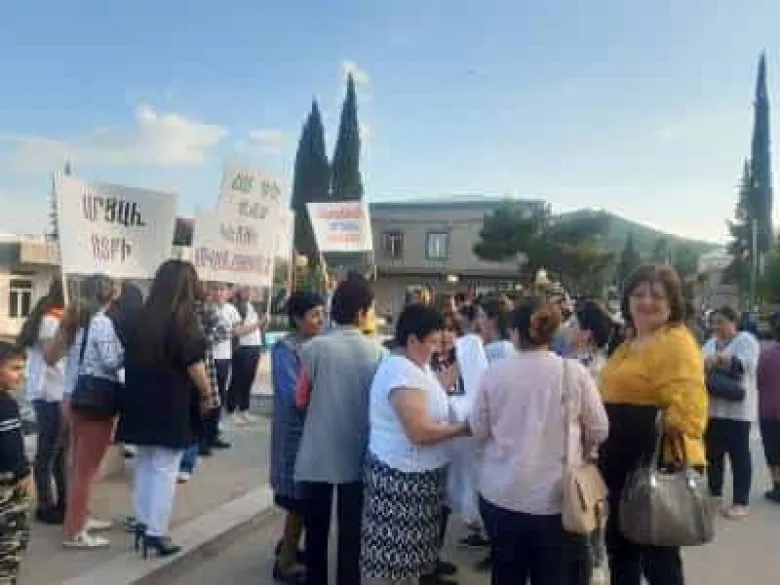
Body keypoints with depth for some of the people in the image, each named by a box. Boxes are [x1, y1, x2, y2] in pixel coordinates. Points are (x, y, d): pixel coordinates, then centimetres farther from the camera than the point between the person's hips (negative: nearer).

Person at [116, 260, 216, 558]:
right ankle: (156, 533, 6)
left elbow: (132, 357, 13)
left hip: (140, 402, 6)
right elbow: (194, 363, -15)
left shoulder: (143, 317, 4)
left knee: (144, 465, 17)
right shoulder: (184, 320, -13)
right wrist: (207, 393, -2)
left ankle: (142, 524, 25)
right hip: (172, 405, -6)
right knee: (165, 470, 2)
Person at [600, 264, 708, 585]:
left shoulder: (676, 342, -15)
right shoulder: (631, 343, 15)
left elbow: (688, 404, -27)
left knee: (658, 556, 3)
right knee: (620, 545, 21)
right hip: (623, 464, 10)